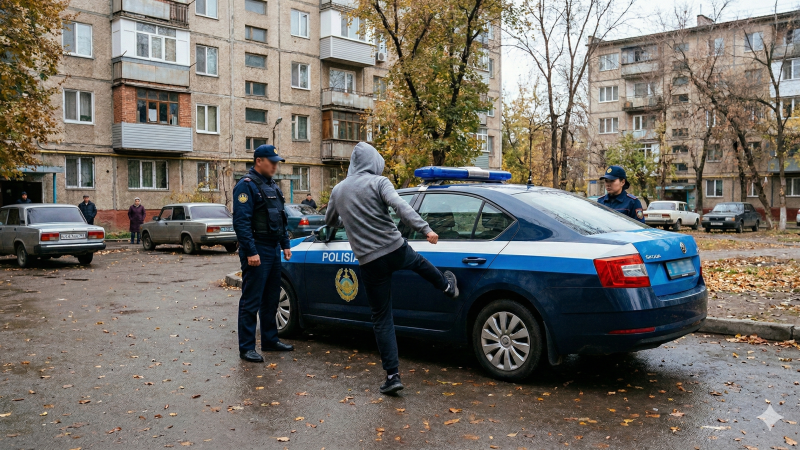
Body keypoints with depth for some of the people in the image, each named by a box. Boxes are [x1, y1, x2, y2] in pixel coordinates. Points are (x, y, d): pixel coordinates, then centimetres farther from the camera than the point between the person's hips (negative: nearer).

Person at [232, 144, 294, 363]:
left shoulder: (272, 185, 17)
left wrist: (285, 244, 17)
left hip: (273, 249, 9)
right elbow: (241, 221, -19)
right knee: (251, 301, -4)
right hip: (257, 250, -9)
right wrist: (251, 252, -23)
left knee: (271, 299, 15)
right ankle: (246, 347, 2)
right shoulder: (247, 185, -11)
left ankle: (270, 340, 25)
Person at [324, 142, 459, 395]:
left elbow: (330, 222, 26)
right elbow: (400, 206, -21)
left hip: (369, 262, 2)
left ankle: (393, 375, 5)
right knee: (418, 261, 36)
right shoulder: (378, 182, -4)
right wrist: (425, 229, -25)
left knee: (381, 318, 7)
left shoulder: (338, 190, 10)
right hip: (396, 250, -2)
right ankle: (447, 287, 59)